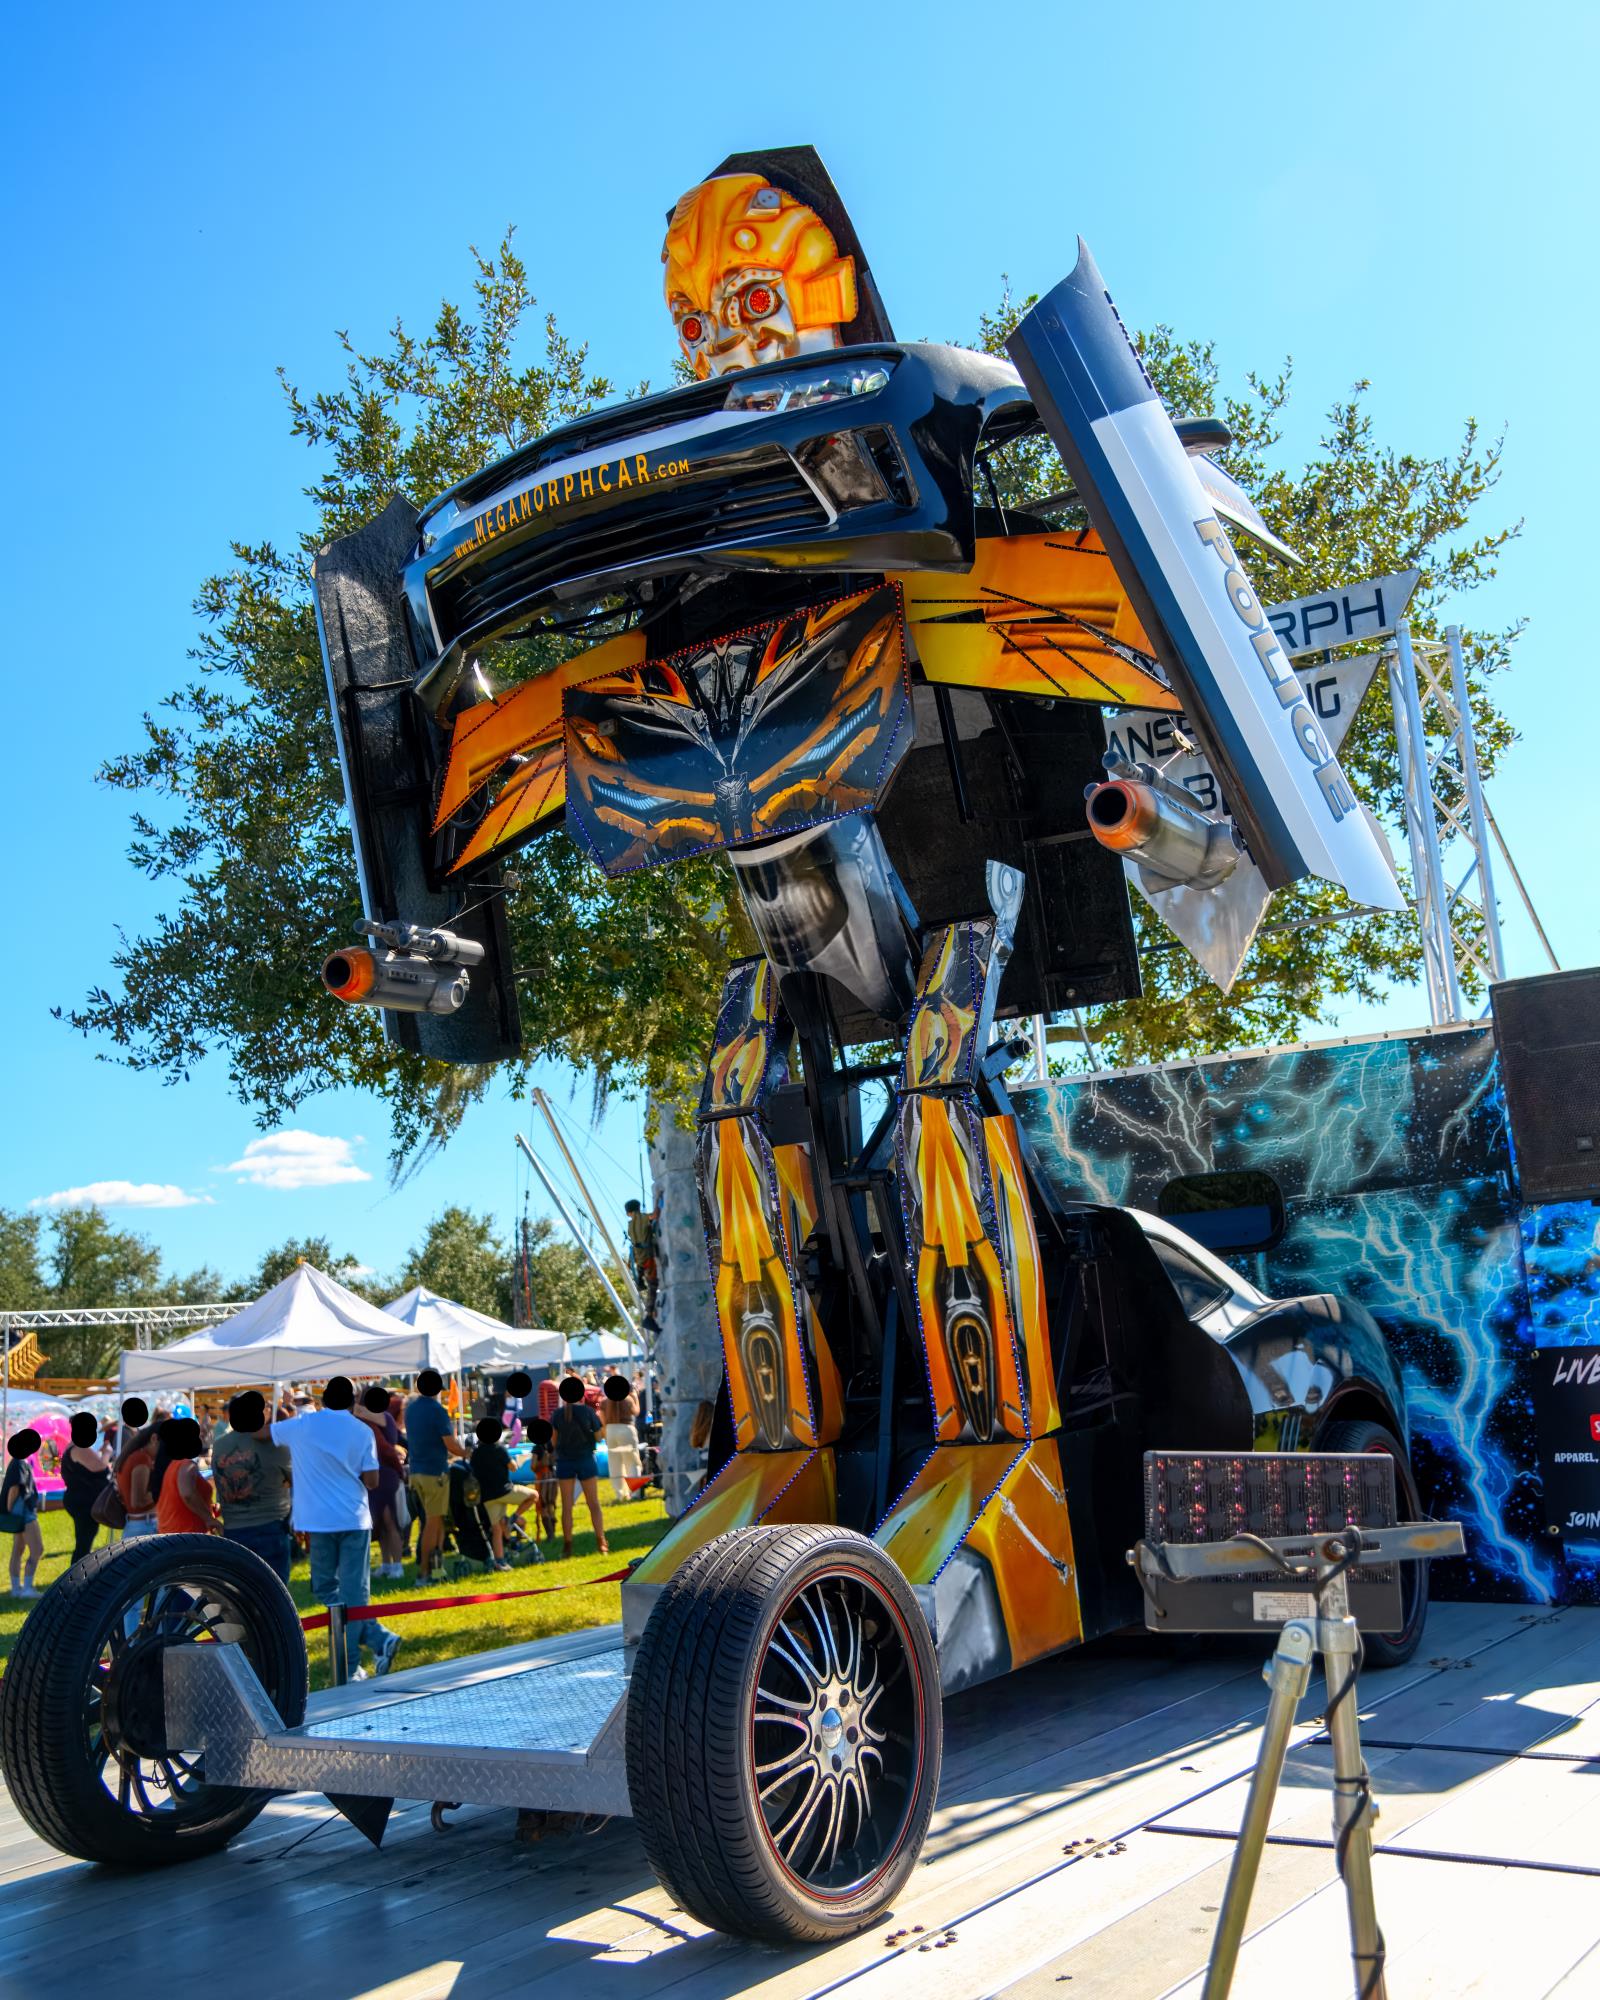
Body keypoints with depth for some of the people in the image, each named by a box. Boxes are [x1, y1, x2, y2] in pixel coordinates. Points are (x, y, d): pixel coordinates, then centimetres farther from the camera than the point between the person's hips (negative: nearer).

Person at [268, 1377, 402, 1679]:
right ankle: (349, 1668, 0)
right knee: (353, 1593, 4)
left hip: (319, 1521, 0)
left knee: (325, 1589, 13)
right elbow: (371, 1481, -2)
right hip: (354, 1520, 0)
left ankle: (380, 1638, 2)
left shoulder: (302, 1425, 2)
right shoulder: (362, 1431, 1)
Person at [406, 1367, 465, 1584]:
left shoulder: (411, 1408, 8)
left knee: (436, 1519, 17)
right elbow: (451, 1445, -16)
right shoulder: (437, 1410, -16)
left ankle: (435, 1564, 21)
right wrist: (465, 1454, 4)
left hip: (416, 1471, 7)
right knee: (433, 1522, -1)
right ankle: (424, 1572, 0)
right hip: (435, 1471, -7)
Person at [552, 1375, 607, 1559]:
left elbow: (554, 1440, 1)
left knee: (566, 1506, 7)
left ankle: (567, 1545, 4)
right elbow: (598, 1435, -2)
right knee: (593, 1503, 7)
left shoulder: (558, 1414, -3)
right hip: (585, 1459, -1)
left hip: (564, 1462, 1)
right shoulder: (587, 1411, -7)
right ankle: (601, 1542, 0)